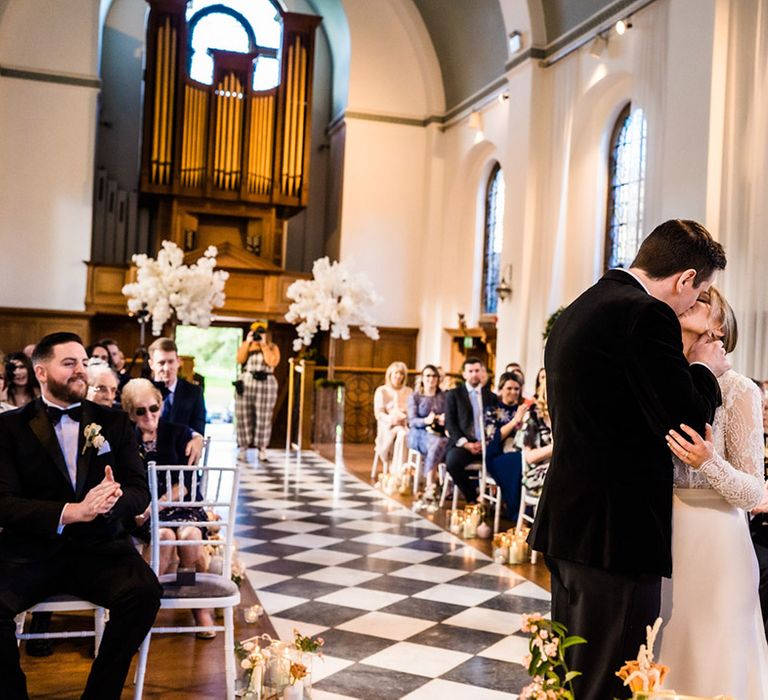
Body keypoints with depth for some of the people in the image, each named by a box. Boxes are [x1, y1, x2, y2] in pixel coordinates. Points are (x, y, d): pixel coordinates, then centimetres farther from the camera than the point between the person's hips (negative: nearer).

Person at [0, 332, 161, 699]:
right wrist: (71, 512, -23)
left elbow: (140, 490, 6)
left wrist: (114, 498, -20)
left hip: (100, 545, 1)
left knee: (145, 591, -28)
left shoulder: (114, 422, 10)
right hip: (32, 548, -1)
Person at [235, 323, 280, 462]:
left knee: (263, 418, -3)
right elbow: (240, 360, -5)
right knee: (243, 416, 1)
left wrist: (263, 345, -10)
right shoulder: (245, 345, 12)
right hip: (246, 383, 2)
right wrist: (248, 342, -8)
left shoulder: (272, 347, 5)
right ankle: (243, 448, 8)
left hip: (266, 384, -2)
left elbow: (272, 362, -12)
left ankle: (262, 450, -1)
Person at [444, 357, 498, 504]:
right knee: (452, 461, -33)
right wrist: (466, 444, -12)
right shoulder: (454, 394, 11)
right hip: (463, 444, -2)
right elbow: (450, 423, 2)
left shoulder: (491, 396, 18)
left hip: (487, 445, 2)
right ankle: (472, 499, -14)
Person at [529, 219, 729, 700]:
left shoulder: (578, 311, 14)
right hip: (618, 530, -9)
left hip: (568, 521, 9)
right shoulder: (648, 316, -16)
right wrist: (705, 370, 1)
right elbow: (687, 425, -17)